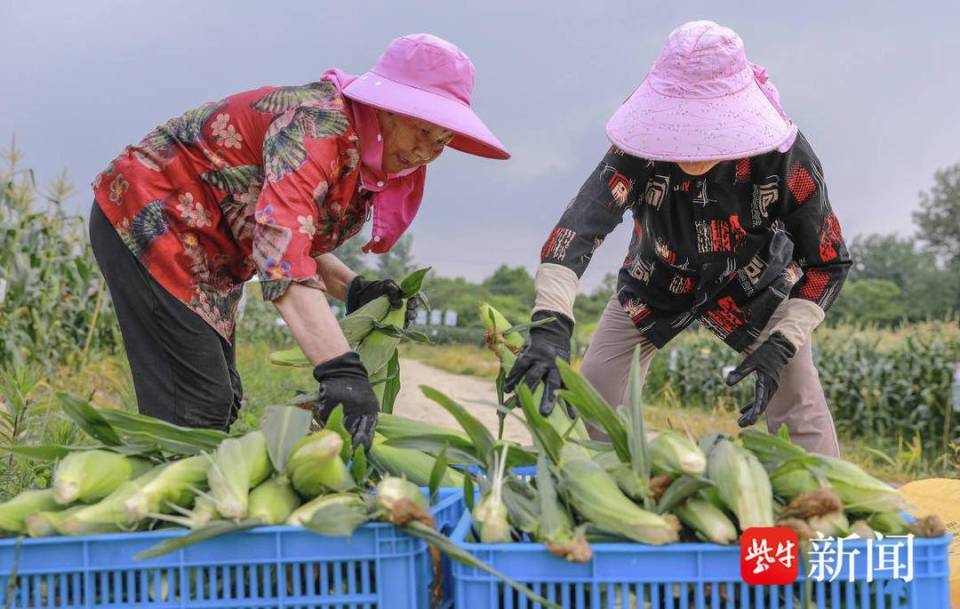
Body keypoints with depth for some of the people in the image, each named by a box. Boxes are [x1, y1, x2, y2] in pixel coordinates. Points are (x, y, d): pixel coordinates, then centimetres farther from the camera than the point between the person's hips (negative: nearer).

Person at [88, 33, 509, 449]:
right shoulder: (320, 123, -28)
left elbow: (302, 239, 12)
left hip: (205, 250, 10)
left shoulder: (365, 156, 1)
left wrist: (352, 290, -6)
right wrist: (340, 369, -50)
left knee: (223, 404, 11)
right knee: (195, 407, -14)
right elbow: (281, 247, -42)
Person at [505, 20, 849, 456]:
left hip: (754, 288, 0)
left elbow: (827, 262, -19)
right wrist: (550, 325, -64)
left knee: (802, 414, -11)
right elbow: (578, 226, -48)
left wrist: (781, 347, -32)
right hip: (655, 283, 1)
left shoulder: (787, 158, -32)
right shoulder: (640, 149, -34)